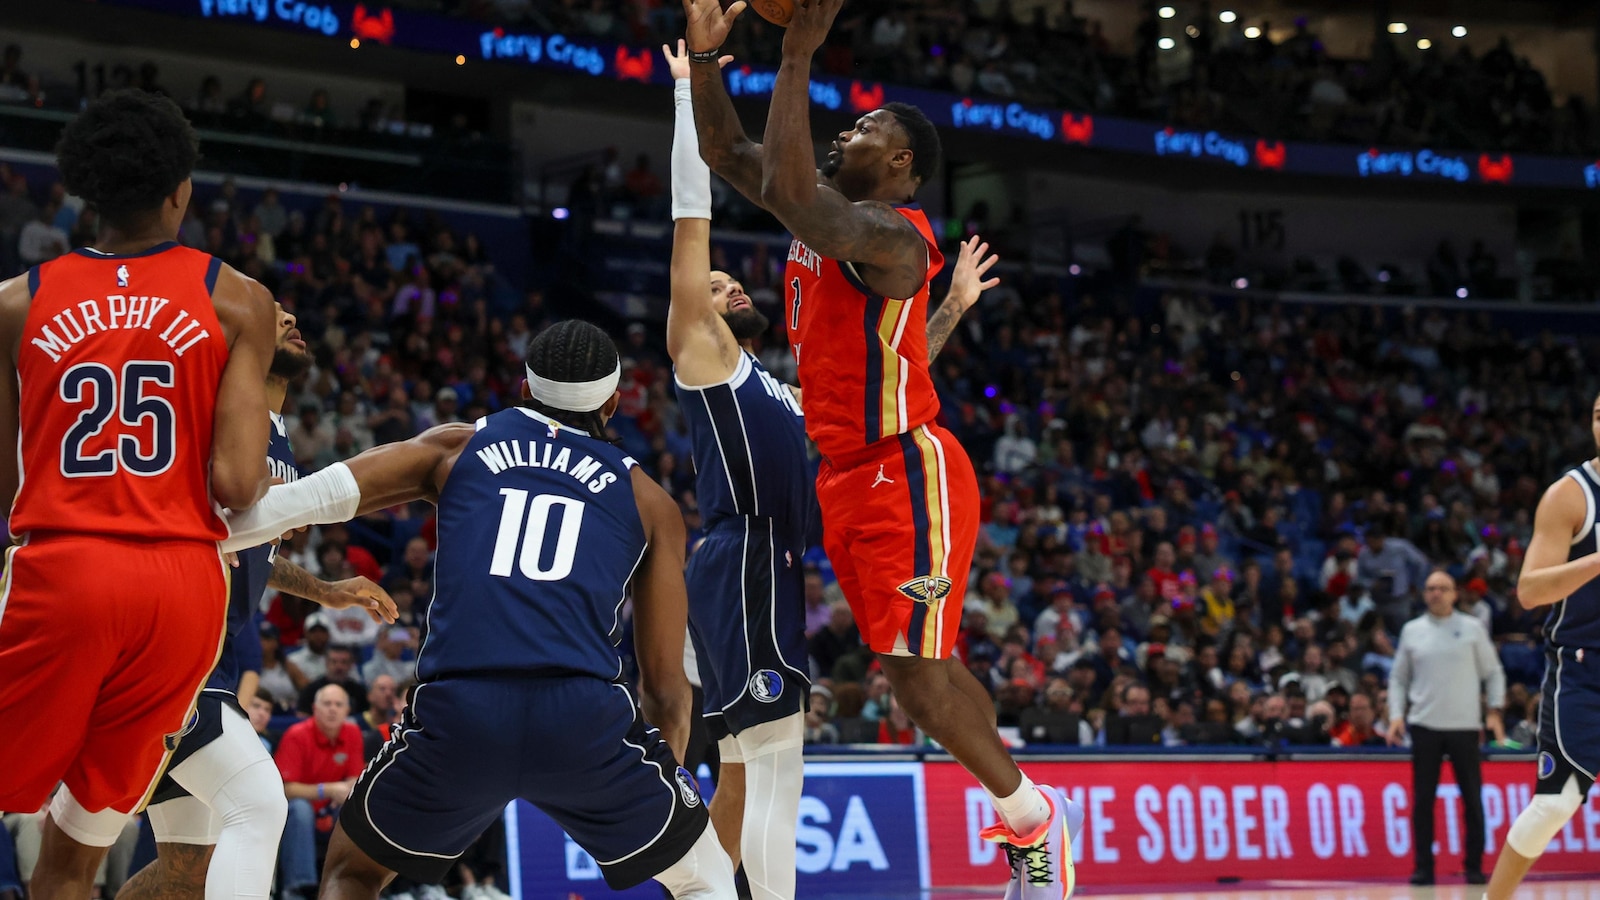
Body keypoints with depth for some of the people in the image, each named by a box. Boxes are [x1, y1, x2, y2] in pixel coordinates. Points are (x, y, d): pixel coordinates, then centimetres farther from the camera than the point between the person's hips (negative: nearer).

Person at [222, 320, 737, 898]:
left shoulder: (457, 446, 22)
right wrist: (664, 777, 30)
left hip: (456, 716, 1)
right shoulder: (649, 502, 21)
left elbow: (311, 497, 7)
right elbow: (664, 682, 17)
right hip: (583, 718, -1)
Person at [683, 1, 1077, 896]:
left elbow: (790, 192, -34)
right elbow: (727, 153, 16)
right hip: (850, 475, 9)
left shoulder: (892, 234, -17)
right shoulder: (835, 213, 10)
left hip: (908, 475, -9)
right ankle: (1029, 818, 25)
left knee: (920, 677, -10)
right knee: (928, 667, 14)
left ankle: (1034, 820, 7)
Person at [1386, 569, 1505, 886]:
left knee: (1472, 799, 0)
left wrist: (1494, 711, -3)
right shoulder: (1412, 631, 8)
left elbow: (1493, 672, 7)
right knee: (1422, 800, 0)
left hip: (1465, 725, -1)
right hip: (1424, 726, 1)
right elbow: (1398, 678, 12)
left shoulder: (1472, 628, 4)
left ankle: (1474, 867, 8)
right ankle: (1423, 868, 6)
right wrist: (1396, 714, 0)